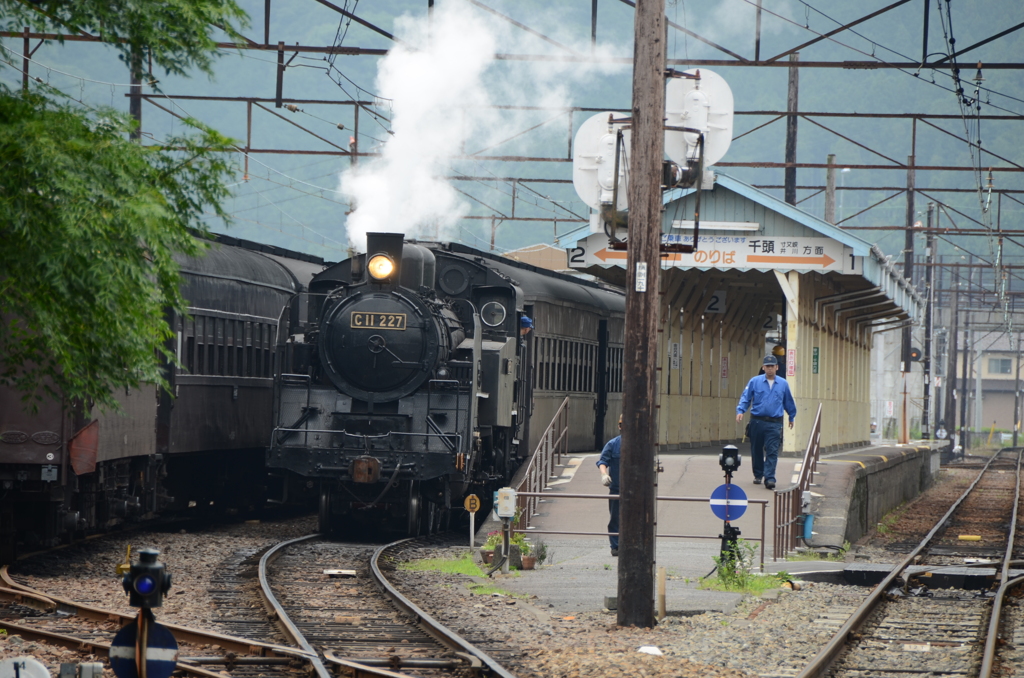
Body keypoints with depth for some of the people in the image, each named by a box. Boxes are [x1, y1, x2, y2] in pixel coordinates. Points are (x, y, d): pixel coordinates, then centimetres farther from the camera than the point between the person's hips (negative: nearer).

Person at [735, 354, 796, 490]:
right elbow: (745, 398, 2)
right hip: (757, 422, 1)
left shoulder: (783, 384, 8)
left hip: (774, 424, -1)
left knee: (772, 452, -10)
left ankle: (769, 478, -15)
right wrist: (740, 411, -13)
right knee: (756, 450, 10)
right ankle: (758, 475, 26)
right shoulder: (755, 382, 3)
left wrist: (792, 417, 26)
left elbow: (789, 402, 19)